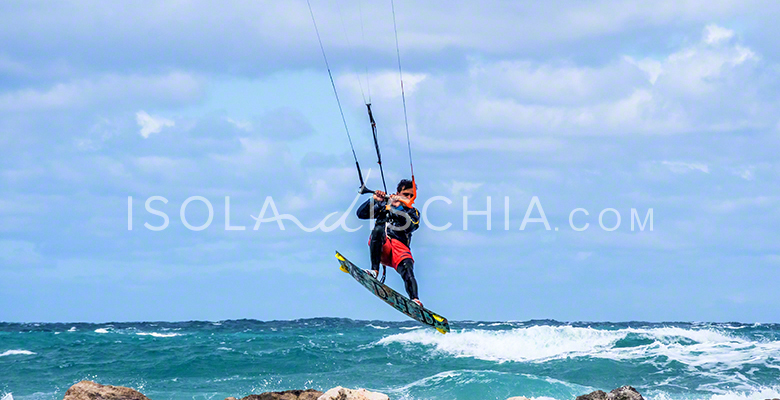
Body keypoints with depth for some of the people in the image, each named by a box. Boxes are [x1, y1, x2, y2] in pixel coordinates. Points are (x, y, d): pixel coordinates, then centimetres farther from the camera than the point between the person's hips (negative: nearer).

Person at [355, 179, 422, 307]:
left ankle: (415, 300, -47)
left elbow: (410, 227, -2)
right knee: (379, 229, -33)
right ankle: (375, 270, -39)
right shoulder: (384, 205, 22)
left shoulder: (413, 213, 21)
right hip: (380, 245, 0)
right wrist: (374, 200, -1)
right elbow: (361, 214, 13)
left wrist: (398, 208, -11)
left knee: (407, 267, -30)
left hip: (400, 246, 0)